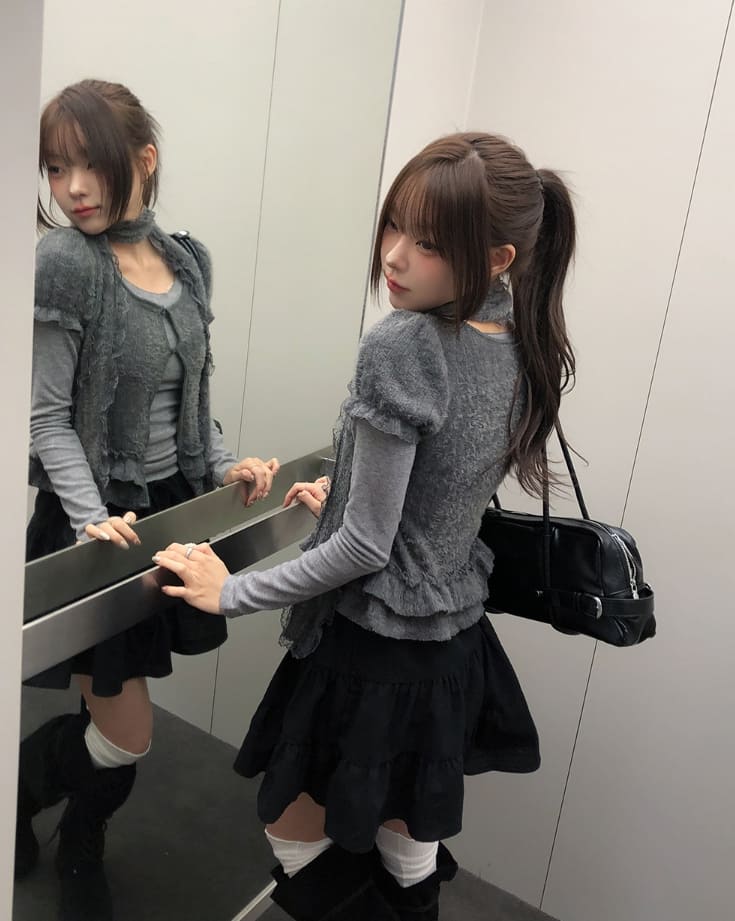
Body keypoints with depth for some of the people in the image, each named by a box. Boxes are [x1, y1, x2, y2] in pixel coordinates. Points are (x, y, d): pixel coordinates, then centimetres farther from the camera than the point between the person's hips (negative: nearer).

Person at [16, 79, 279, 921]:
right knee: (125, 733, 2)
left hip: (170, 506, 6)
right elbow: (48, 418, -13)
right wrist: (91, 519, -24)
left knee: (114, 717, 17)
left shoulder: (188, 263, 4)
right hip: (99, 519, -5)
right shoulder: (61, 266, -14)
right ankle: (12, 804, 33)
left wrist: (223, 465, -1)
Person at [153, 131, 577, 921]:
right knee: (409, 849, 25)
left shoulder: (400, 348, -25)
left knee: (296, 831, 17)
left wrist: (233, 592, -10)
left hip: (373, 647, -7)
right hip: (454, 640, 8)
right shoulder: (521, 346, -3)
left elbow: (365, 546, -21)